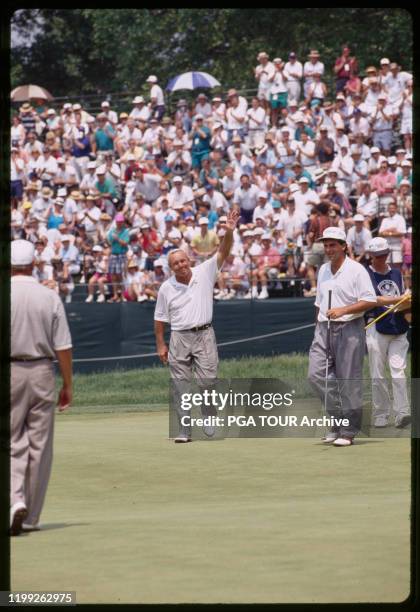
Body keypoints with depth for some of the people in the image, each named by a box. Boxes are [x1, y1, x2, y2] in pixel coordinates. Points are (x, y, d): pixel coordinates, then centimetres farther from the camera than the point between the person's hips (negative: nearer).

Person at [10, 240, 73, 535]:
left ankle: (16, 500, -17)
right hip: (42, 372, 1)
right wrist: (68, 385, 7)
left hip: (8, 372, -1)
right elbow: (63, 347, -2)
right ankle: (31, 517, 12)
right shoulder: (50, 297, -3)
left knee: (11, 443, 6)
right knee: (40, 446, 8)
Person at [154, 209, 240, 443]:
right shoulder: (166, 288, 3)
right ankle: (185, 430, 6)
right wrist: (161, 344, 6)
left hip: (204, 335, -1)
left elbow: (223, 253, -8)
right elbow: (160, 318, 9)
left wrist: (229, 232, -25)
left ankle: (211, 426, 4)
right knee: (181, 386, 2)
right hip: (179, 338, 1)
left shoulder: (205, 272, 1)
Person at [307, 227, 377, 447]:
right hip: (324, 329, 7)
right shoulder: (323, 270, 16)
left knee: (348, 381, -5)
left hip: (349, 329, -7)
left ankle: (348, 431, 1)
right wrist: (318, 328, 16)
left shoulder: (356, 270, -5)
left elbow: (370, 301, -11)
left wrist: (343, 310, -20)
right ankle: (339, 417, 9)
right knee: (316, 374, -5)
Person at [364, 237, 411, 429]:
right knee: (377, 374, -2)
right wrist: (398, 300, -22)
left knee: (398, 370, -8)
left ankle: (401, 413, -15)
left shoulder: (396, 274, 18)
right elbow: (373, 300, -12)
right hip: (376, 327, -3)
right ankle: (381, 415, 4)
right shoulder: (366, 275, 2)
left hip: (398, 327, 3)